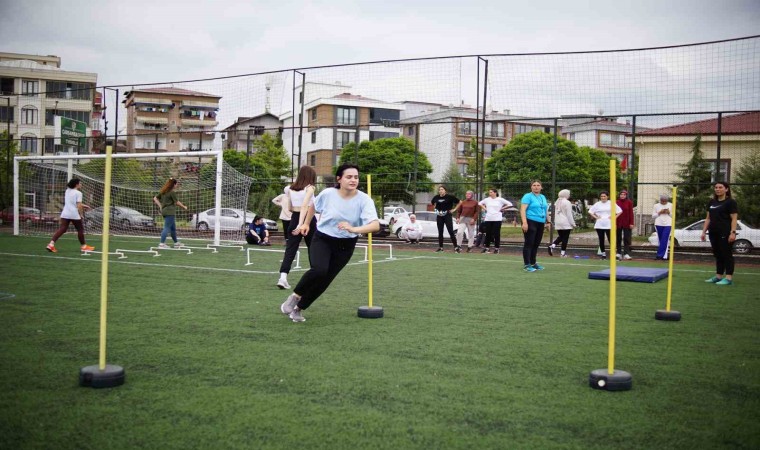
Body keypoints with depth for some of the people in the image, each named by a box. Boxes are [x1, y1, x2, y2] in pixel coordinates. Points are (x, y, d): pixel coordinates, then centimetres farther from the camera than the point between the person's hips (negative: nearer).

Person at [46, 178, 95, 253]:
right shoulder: (78, 193, -7)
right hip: (74, 214, -6)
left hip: (65, 214, 6)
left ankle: (51, 244, -17)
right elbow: (79, 206, -14)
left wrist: (84, 206, 29)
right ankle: (84, 246, 21)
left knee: (62, 229, -2)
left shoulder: (67, 191, 15)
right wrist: (81, 215, -6)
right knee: (80, 229, 11)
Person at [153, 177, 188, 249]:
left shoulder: (162, 191, 11)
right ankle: (162, 243, -13)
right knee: (167, 228, -9)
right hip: (170, 212, -9)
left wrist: (160, 206, 13)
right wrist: (184, 207, 5)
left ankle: (176, 243, 27)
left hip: (164, 211, 9)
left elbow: (155, 198, 15)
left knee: (173, 228, 17)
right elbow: (177, 202, -10)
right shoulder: (172, 192, -13)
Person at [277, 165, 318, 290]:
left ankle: (283, 276, -20)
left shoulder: (291, 188, 7)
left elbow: (290, 208, 12)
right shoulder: (309, 188, -8)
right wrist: (301, 224, -27)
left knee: (290, 249, -2)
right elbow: (304, 206, -20)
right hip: (308, 219, -4)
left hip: (294, 218, 4)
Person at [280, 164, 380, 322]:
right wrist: (306, 223, 18)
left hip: (345, 245, 1)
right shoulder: (327, 194, -14)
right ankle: (295, 296, -2)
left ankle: (299, 308, 25)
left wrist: (354, 229, -47)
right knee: (319, 269, -28)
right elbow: (313, 205, 10)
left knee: (325, 280, 1)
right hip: (322, 239, -1)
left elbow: (375, 225, -32)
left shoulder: (364, 200, -19)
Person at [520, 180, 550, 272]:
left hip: (540, 223, 7)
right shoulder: (528, 196, -5)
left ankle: (533, 263, 22)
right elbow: (523, 210, -14)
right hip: (531, 222, -7)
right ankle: (526, 265, -5)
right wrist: (524, 222, -24)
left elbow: (545, 210, 27)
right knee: (529, 243, -7)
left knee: (536, 244, 12)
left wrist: (547, 221, 20)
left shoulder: (543, 197, 18)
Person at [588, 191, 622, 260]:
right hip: (599, 225, 3)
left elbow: (619, 211, 6)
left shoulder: (611, 203, 2)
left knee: (610, 239, -7)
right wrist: (595, 217, 4)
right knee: (601, 240, 4)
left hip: (609, 225, -2)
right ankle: (603, 253, 12)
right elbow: (590, 211, 15)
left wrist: (614, 217, -3)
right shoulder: (597, 204, 8)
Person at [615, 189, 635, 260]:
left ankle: (626, 253, 0)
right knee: (618, 238, 7)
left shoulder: (629, 202, -1)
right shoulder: (617, 202, 3)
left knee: (627, 238, -1)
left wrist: (631, 223, -8)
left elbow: (631, 213, -3)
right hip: (618, 223, 2)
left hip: (627, 224, -2)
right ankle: (618, 253, 14)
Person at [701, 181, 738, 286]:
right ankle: (718, 276, 16)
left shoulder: (731, 202, -5)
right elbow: (708, 218, 17)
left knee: (726, 255, -4)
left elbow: (734, 219, -11)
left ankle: (729, 278, -1)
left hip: (725, 234, -7)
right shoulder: (712, 202, 14)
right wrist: (704, 231, 11)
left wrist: (733, 232, -20)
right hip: (714, 233, 7)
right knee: (718, 255, 11)